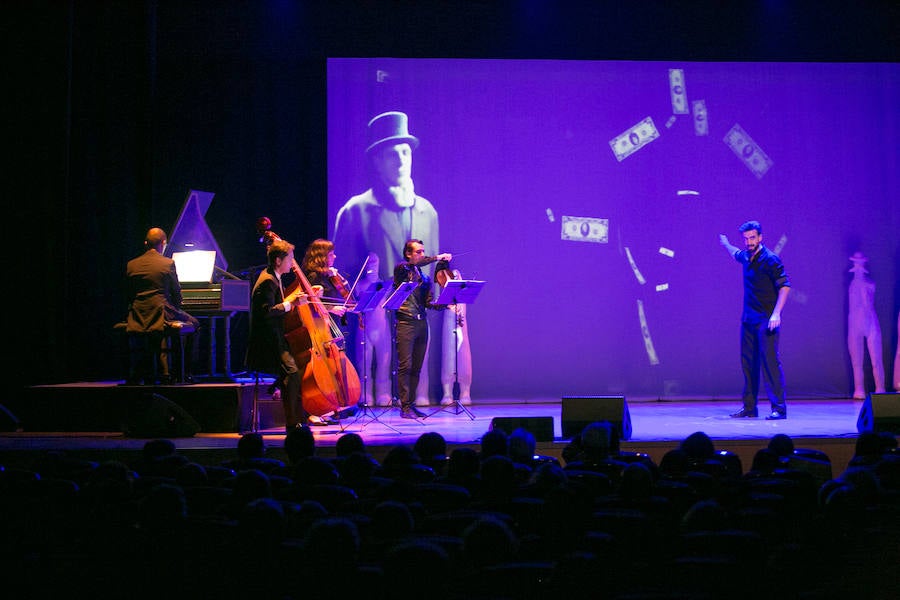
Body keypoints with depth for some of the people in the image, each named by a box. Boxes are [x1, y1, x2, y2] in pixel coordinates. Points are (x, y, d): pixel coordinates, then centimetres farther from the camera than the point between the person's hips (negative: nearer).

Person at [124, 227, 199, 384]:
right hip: (160, 313, -4)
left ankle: (142, 372, 29)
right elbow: (176, 293, 0)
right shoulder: (168, 263, -4)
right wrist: (176, 308, 19)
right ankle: (184, 372, 14)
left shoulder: (131, 265, 7)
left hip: (137, 317, 5)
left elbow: (129, 295, 11)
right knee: (193, 323, 17)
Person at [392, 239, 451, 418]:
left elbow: (428, 303, 9)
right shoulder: (401, 270, 3)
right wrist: (437, 258, -20)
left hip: (421, 324, 6)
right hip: (405, 323, -6)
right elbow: (408, 265, -20)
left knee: (416, 368, 6)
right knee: (405, 367, -9)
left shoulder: (425, 278, 18)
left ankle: (410, 405, 12)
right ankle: (405, 407, -7)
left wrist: (445, 304, -10)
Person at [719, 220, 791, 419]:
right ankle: (749, 407, 16)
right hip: (748, 319, 8)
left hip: (766, 319, -8)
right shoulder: (746, 257, 11)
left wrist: (776, 314, -22)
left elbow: (785, 286, -15)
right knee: (748, 362, 9)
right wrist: (726, 244, 55)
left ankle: (779, 408, -9)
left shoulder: (770, 259, -11)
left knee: (770, 361, -11)